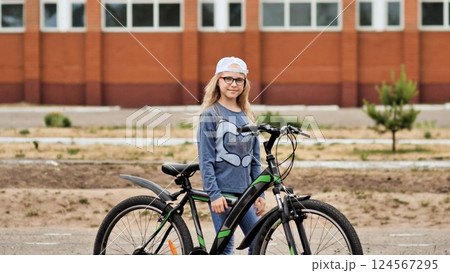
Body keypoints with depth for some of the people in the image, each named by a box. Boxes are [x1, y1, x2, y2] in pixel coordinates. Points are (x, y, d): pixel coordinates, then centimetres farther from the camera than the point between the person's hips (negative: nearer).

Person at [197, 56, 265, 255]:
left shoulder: (247, 116, 12)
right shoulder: (210, 114, -4)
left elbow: (254, 160, 15)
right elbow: (205, 160, -8)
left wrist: (260, 193, 10)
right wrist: (214, 194, -15)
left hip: (245, 192, 5)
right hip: (222, 191, -5)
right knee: (226, 246, -3)